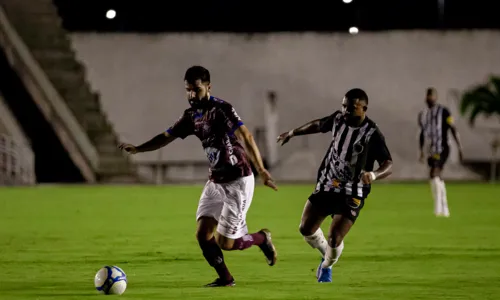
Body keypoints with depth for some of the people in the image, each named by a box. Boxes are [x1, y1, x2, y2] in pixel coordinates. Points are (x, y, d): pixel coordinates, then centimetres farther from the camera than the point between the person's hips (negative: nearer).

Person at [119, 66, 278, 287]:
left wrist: (261, 170, -33)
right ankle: (225, 278, 10)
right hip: (216, 181, 7)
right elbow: (166, 137, 12)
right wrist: (138, 149, -3)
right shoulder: (191, 116, 6)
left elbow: (246, 137, -24)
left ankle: (262, 238, 21)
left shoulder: (222, 109, -17)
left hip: (238, 181, -7)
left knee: (224, 243, -7)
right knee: (203, 234, -5)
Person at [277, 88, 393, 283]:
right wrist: (292, 133, 30)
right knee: (306, 229, 5)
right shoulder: (338, 119, -3)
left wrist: (373, 175, -44)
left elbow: (388, 165, -22)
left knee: (334, 239, -13)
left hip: (352, 195, -5)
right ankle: (326, 255, 36)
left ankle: (326, 267, 21)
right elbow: (318, 125, 19)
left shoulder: (372, 134, -19)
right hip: (326, 186, 5)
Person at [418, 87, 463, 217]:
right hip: (432, 150, 7)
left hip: (442, 148, -7)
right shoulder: (422, 114, 12)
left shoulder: (443, 112, -7)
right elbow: (422, 133, 22)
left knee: (434, 174, -21)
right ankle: (444, 210, 18)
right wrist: (421, 152, 20)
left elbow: (453, 130, -9)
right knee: (438, 178, 10)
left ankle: (438, 207, -20)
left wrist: (460, 148, -12)